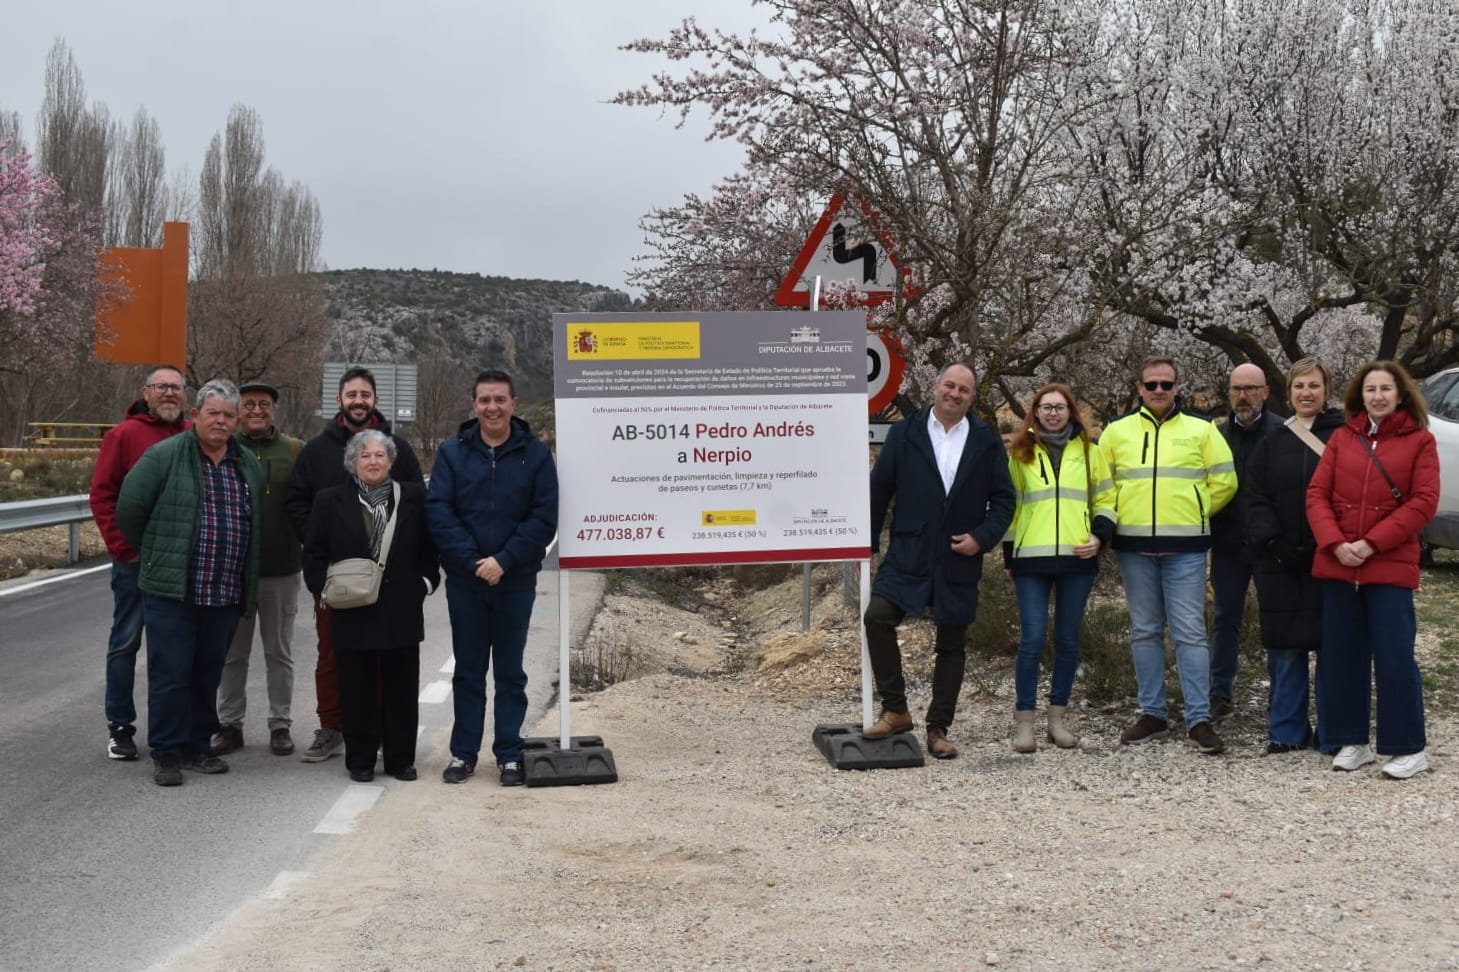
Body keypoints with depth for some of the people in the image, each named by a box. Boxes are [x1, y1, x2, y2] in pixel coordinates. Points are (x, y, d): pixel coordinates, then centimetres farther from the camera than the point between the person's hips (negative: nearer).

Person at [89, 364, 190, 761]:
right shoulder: (125, 435, -4)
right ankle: (120, 726, 12)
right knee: (126, 642, 4)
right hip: (136, 560, -3)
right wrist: (123, 547, -9)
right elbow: (102, 494, -5)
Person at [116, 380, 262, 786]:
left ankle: (197, 746, 24)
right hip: (171, 590, -5)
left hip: (225, 595, 5)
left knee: (208, 674, 13)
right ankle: (166, 753, 8)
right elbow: (130, 508, -5)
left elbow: (256, 522, 20)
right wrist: (154, 554, 6)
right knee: (169, 674, -2)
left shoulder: (249, 466, 11)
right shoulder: (164, 456, -6)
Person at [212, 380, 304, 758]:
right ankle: (229, 724, 20)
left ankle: (281, 725, 18)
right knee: (232, 652, 9)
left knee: (279, 652, 9)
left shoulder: (294, 450, 3)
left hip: (281, 570, 0)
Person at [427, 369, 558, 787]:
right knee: (468, 670, 10)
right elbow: (437, 510, -6)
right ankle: (463, 752, 19)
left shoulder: (535, 454, -1)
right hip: (464, 580, 1)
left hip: (516, 581, -1)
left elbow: (544, 517, -6)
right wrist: (473, 561, -15)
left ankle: (509, 754, 16)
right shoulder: (452, 452, 1)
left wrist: (504, 560, -16)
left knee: (510, 672, 8)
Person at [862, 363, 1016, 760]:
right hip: (908, 554, -1)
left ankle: (938, 730, 18)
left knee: (951, 645, 7)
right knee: (877, 616, -20)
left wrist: (981, 537, -8)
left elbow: (1003, 499, 7)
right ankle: (895, 710, -5)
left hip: (960, 559, 1)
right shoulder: (905, 433, 3)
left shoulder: (986, 441, 5)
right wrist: (867, 544, 1)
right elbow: (879, 490, 4)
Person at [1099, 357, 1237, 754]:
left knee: (1190, 632, -4)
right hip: (1134, 546, 2)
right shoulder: (1117, 432, 8)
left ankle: (1199, 719, 1)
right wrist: (1123, 514, 6)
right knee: (1145, 631, 8)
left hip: (1185, 547, -2)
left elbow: (1224, 482, 5)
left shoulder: (1201, 430, 4)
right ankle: (1152, 714, 17)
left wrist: (1194, 513, 4)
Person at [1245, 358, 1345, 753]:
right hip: (1282, 561, 3)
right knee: (1285, 647, 5)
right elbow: (1256, 500, 7)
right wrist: (1273, 543, -8)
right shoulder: (1272, 443, 13)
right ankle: (1286, 731, 14)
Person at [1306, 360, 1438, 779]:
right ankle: (1352, 742, 18)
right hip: (1338, 565, 4)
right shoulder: (1341, 438, 10)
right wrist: (1334, 544, -12)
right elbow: (1317, 494, 4)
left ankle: (1409, 748, 8)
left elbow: (1423, 503, -7)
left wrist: (1372, 544, -14)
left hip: (1390, 567, -4)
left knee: (1395, 657, -3)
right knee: (1342, 655, 7)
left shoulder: (1420, 440, 1)